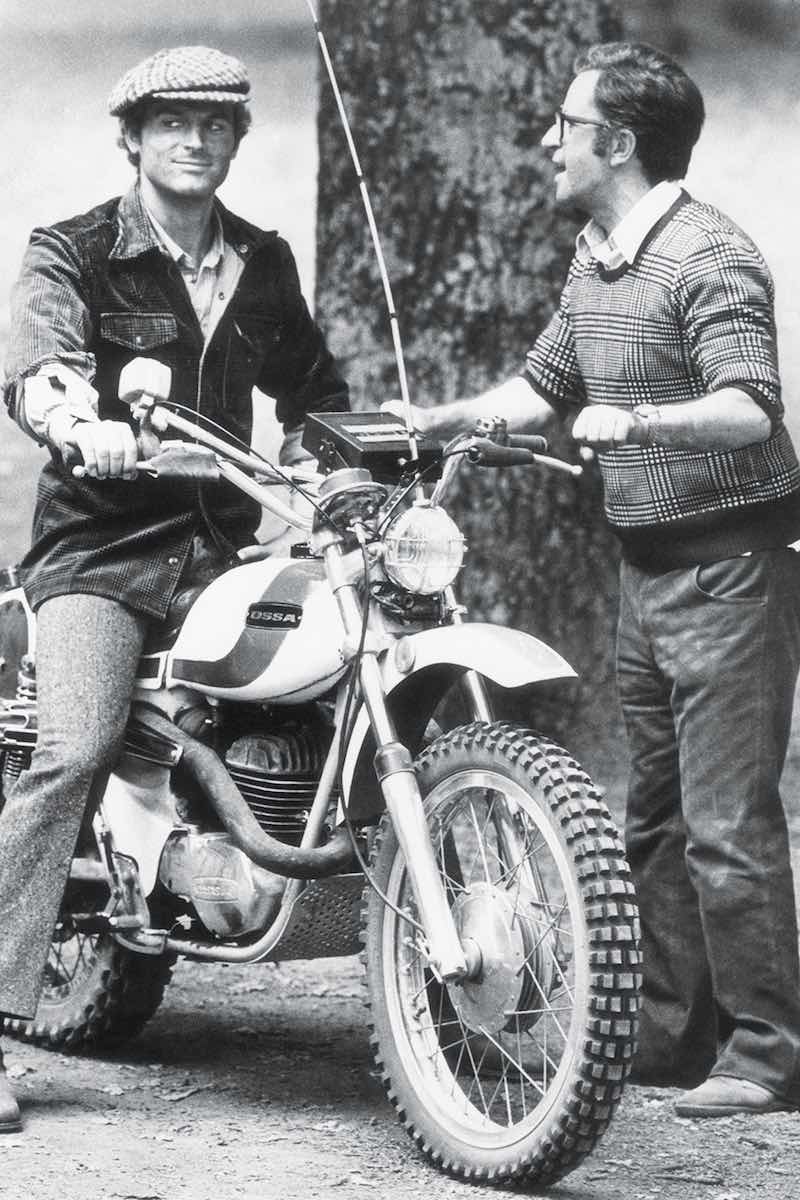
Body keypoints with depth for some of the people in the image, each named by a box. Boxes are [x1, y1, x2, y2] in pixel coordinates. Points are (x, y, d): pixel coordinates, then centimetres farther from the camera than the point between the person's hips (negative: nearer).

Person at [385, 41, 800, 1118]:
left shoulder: (710, 260, -17)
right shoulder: (596, 260, 13)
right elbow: (547, 384, 25)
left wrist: (638, 421, -43)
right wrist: (443, 419, 14)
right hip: (648, 565, 10)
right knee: (656, 819, 13)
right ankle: (679, 1033, 21)